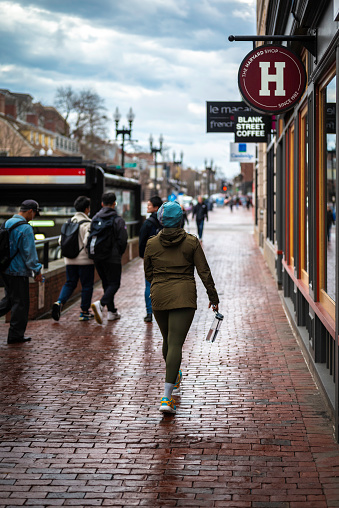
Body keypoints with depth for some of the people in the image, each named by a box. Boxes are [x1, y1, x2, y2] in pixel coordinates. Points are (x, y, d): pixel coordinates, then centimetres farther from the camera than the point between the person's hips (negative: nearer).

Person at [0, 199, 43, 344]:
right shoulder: (25, 228, -17)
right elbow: (29, 252, -17)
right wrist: (37, 271, -8)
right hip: (18, 272, -8)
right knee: (20, 303, 2)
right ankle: (16, 335, 8)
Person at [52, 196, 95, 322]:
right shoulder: (87, 224, -13)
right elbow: (87, 242, -22)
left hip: (70, 260, 6)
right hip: (85, 260, -6)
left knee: (70, 283, 13)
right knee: (87, 285, 6)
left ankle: (59, 302, -11)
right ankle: (84, 312, 11)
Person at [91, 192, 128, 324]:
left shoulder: (95, 218, 7)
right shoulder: (118, 220, -9)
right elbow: (122, 240, -12)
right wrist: (119, 253, 5)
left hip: (97, 258, 6)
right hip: (113, 258, -6)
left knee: (106, 283, 16)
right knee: (114, 284, 0)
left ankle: (112, 311, 20)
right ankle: (100, 304, -24)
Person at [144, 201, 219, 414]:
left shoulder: (152, 244, 2)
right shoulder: (191, 242, -3)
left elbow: (148, 273, 12)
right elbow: (204, 271, -1)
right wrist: (213, 296, 7)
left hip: (159, 297, 3)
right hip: (184, 297, -3)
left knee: (168, 340, 22)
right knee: (176, 343, -9)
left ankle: (175, 377, 47)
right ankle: (167, 397, -19)